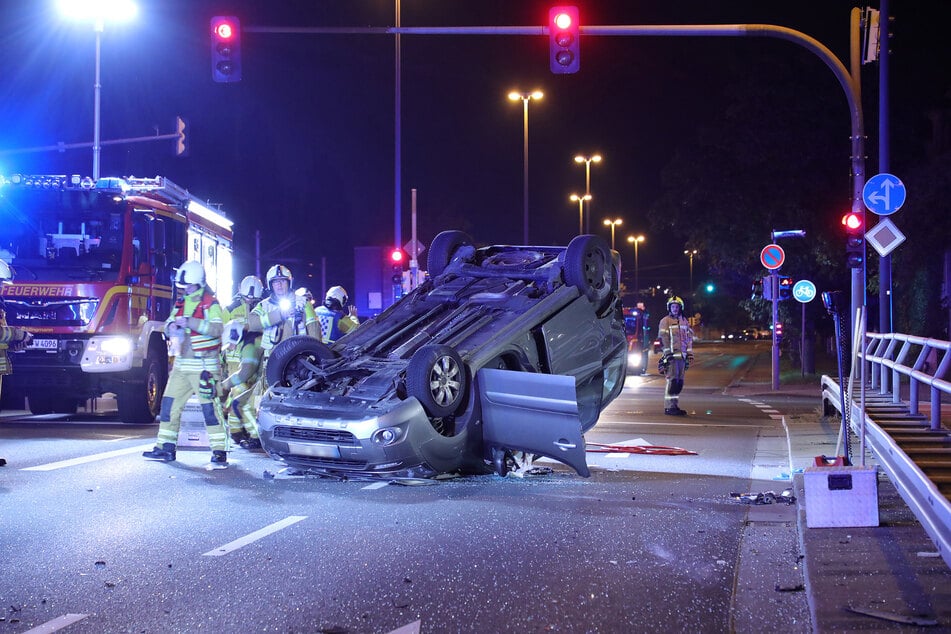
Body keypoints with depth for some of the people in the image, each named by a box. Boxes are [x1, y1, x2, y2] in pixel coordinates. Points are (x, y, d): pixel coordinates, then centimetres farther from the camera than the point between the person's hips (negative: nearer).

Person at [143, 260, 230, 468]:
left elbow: (216, 329, -21)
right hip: (181, 364, 8)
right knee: (169, 404, 8)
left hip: (203, 364, -8)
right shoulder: (181, 303, 15)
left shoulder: (210, 303, -7)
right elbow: (168, 325, 18)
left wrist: (190, 322, -27)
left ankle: (219, 452, -9)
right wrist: (171, 326, -7)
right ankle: (166, 447, 17)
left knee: (210, 406, -10)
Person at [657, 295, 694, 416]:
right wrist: (668, 353, -15)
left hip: (682, 356, 6)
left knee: (679, 382, 6)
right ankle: (669, 407, -11)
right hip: (672, 356, -6)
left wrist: (690, 354, 12)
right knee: (672, 381, -12)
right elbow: (663, 338, -7)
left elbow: (689, 338, 19)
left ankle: (675, 405, 11)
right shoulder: (665, 321, 0)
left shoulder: (684, 321, 18)